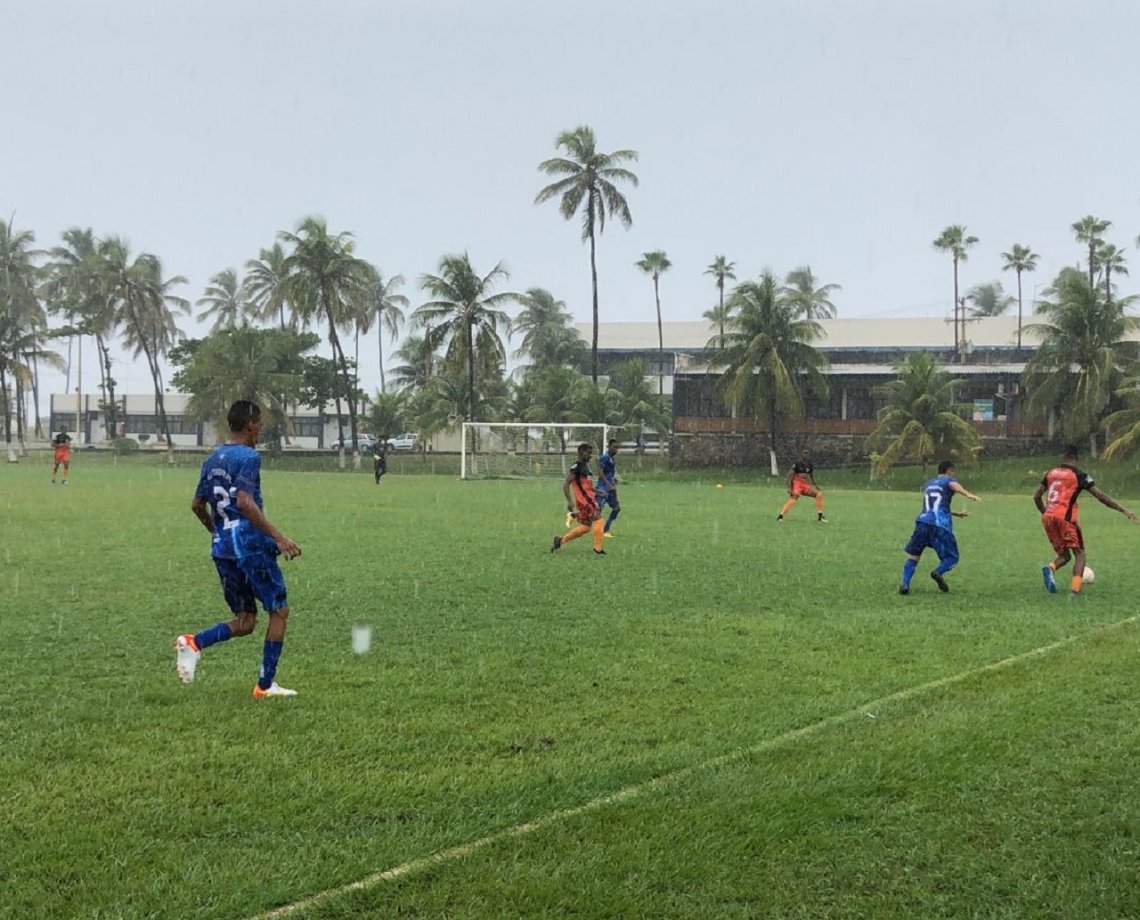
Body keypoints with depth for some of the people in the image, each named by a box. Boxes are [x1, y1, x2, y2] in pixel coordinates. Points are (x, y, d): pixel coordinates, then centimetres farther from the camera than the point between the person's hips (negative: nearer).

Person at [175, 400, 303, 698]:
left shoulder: (212, 459, 14)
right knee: (279, 611, 8)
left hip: (222, 549, 8)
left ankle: (194, 642, -12)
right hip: (251, 545, -8)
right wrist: (278, 537, -25)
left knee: (244, 621, 14)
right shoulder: (248, 457, -10)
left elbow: (197, 505, 21)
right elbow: (245, 503, -23)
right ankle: (265, 685, 7)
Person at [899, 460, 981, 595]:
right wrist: (969, 495, -35)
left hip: (923, 521, 4)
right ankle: (938, 573, -20)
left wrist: (956, 513, 54)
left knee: (912, 557, 12)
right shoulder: (949, 480, 12)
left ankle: (905, 584, -9)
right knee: (952, 558, 9)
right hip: (941, 525, -4)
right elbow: (955, 486, -15)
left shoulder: (928, 485, 30)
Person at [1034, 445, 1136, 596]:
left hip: (1048, 517, 5)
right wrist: (1123, 510, 0)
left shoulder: (1051, 473, 13)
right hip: (1065, 518, -5)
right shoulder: (1079, 475, -1)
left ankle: (1050, 568, -14)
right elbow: (1100, 496, -4)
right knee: (1079, 553, 6)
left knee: (1064, 555, 18)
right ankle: (1075, 589, -12)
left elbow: (1036, 495, 12)